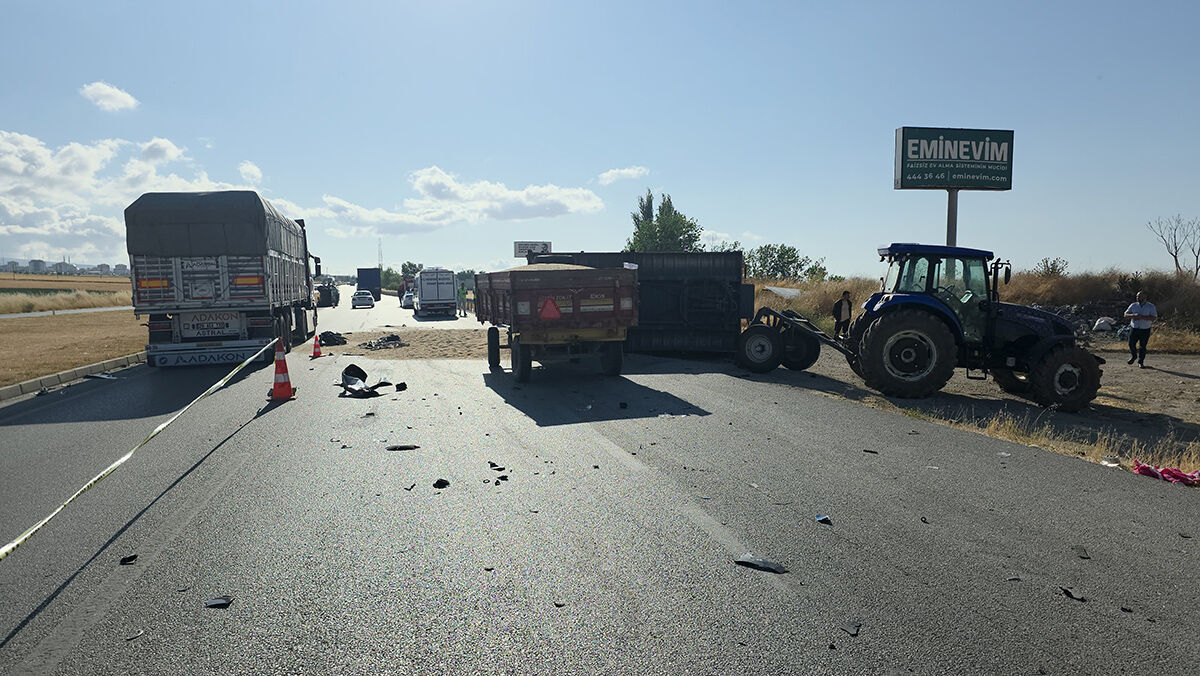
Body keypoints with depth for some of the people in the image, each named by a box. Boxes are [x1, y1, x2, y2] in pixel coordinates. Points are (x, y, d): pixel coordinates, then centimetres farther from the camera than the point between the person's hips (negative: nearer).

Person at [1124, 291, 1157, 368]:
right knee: (1131, 344, 2)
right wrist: (1134, 315, -17)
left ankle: (1140, 362, 12)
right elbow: (1126, 314, 3)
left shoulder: (1151, 306, -2)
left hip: (1145, 330, -2)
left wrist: (1142, 317, -22)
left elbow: (1154, 317, -11)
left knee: (1142, 346, 0)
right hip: (1134, 329, 2)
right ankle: (1133, 356, 31)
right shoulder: (1133, 305, 5)